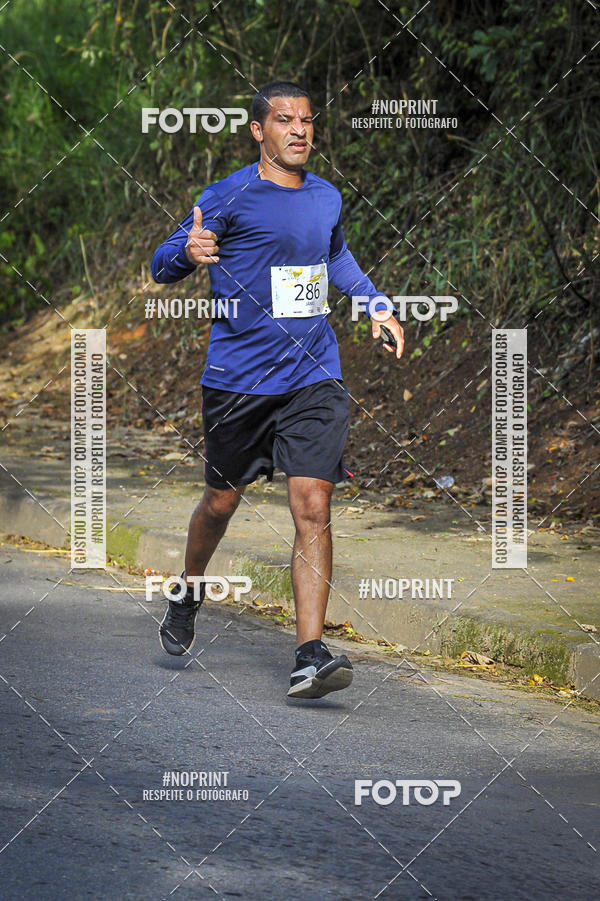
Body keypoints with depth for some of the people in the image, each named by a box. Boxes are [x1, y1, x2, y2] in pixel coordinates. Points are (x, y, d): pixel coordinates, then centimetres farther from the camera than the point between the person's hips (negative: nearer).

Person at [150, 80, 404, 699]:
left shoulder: (327, 199, 11)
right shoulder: (228, 198, -6)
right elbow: (162, 266, -7)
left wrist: (375, 304, 23)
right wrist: (188, 253, -29)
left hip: (314, 378, 3)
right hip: (238, 379, -3)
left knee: (312, 506, -11)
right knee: (222, 500, 12)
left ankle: (310, 657, -15)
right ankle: (188, 595, 43)